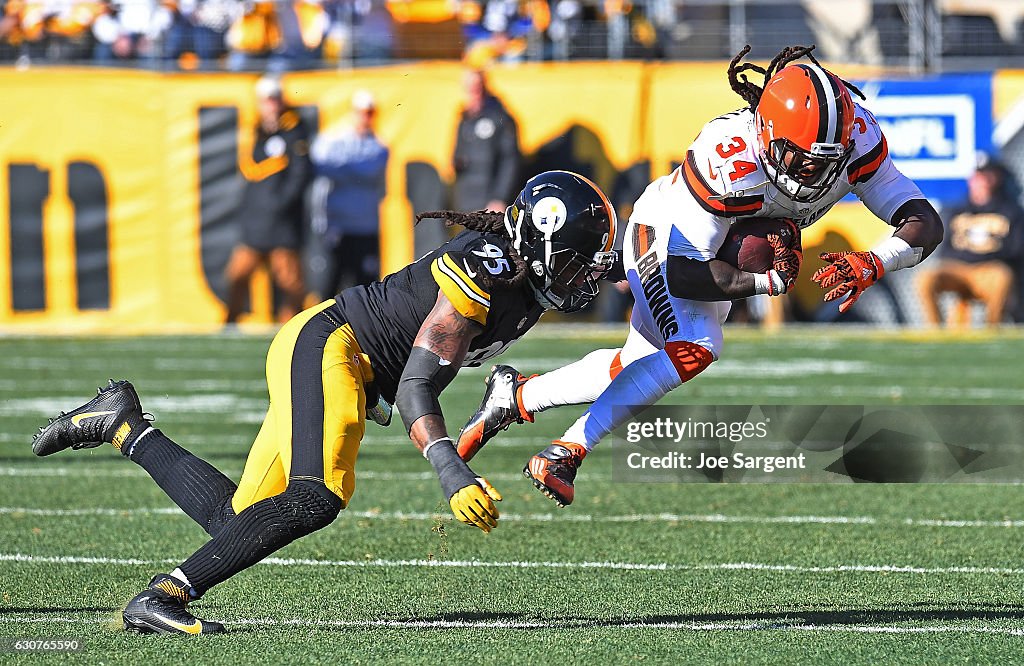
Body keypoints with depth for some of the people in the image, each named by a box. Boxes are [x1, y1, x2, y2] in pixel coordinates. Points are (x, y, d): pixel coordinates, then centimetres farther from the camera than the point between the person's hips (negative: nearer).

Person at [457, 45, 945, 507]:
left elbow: (926, 223, -25)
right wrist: (771, 282, -34)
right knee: (694, 349, -28)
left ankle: (518, 396, 31)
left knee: (640, 368, 13)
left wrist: (870, 265, -42)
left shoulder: (855, 137, -29)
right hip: (665, 237, -7)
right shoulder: (726, 156, -42)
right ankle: (566, 452, -16)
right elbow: (682, 270, -36)